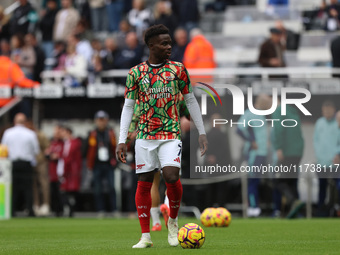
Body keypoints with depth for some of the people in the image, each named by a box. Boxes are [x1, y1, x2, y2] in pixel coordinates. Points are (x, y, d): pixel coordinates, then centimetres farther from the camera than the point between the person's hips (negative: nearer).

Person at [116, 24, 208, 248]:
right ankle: (145, 236, 8)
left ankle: (173, 221, 7)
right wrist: (122, 141, 1)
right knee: (144, 183, 0)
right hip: (145, 135, 1)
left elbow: (191, 101, 11)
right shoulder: (136, 73, 4)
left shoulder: (178, 69, 5)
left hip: (171, 134, -1)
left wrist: (202, 133, 7)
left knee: (171, 176, -19)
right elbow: (128, 106, 7)